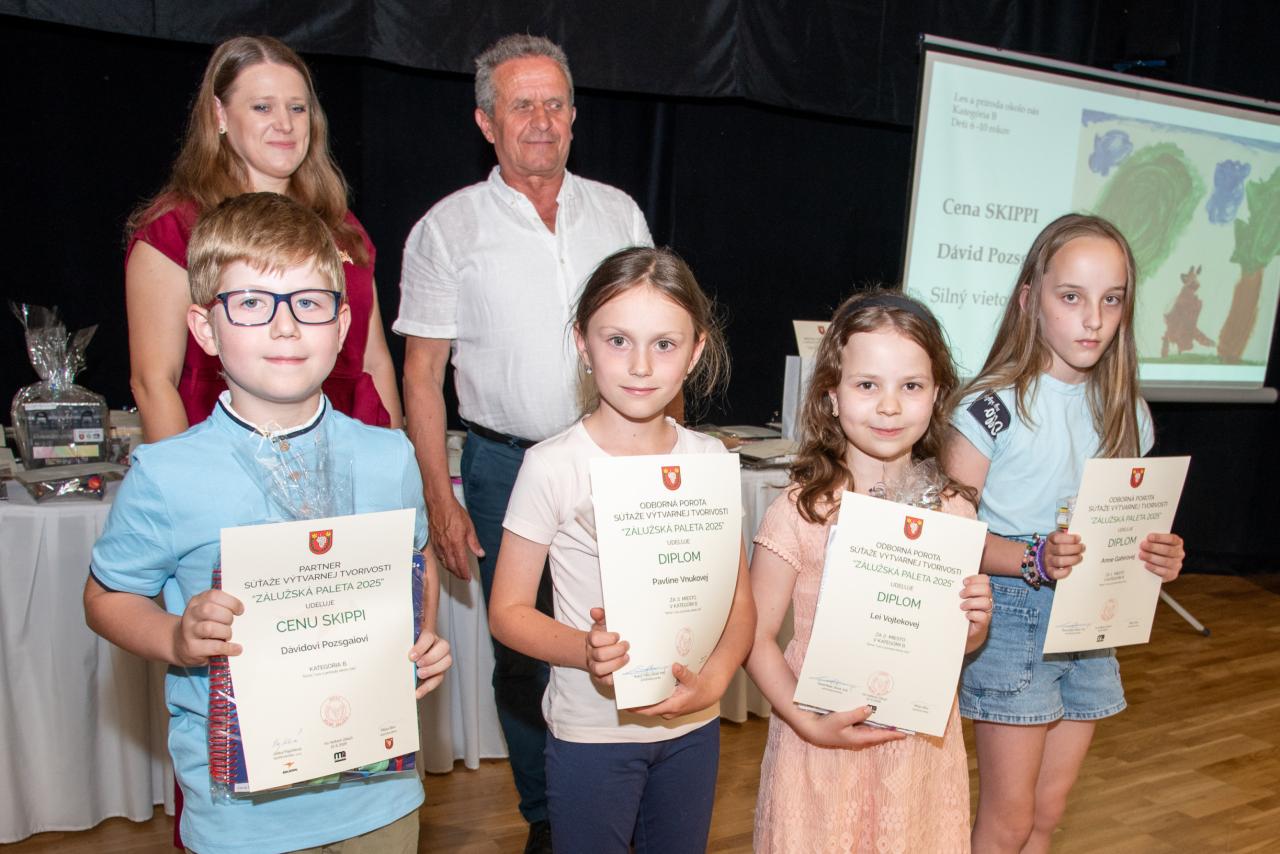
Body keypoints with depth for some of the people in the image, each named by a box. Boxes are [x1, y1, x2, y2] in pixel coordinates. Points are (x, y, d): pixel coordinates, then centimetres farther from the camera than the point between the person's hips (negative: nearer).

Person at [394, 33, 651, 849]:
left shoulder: (618, 211, 8)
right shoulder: (448, 227, 0)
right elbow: (423, 373, -1)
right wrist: (441, 500, -7)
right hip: (507, 465, -1)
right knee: (522, 653, 10)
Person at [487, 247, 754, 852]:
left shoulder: (708, 460, -4)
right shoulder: (552, 466, -14)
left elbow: (740, 602, 1)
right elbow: (507, 611, -9)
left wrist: (713, 680, -16)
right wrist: (587, 651, -26)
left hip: (692, 725, 4)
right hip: (591, 729, -3)